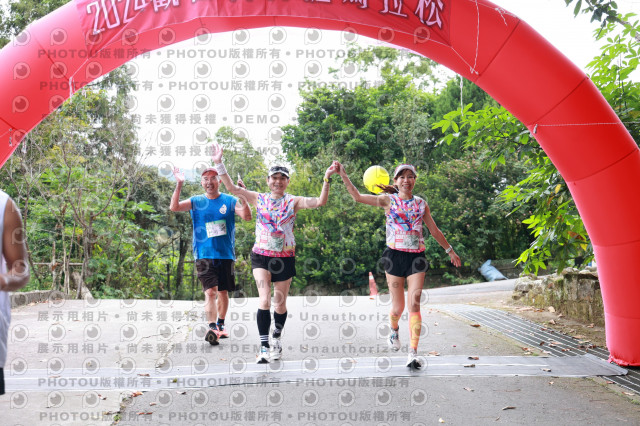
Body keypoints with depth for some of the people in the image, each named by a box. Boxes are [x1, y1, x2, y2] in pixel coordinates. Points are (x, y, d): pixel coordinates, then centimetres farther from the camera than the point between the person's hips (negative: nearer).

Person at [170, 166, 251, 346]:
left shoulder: (229, 201, 3)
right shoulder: (195, 201, 6)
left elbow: (247, 216, -10)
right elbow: (174, 207, -9)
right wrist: (179, 185, -19)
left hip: (225, 255, 1)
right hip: (204, 255, -1)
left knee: (223, 292, 11)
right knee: (210, 292, -14)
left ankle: (221, 325, 29)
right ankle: (212, 327, -20)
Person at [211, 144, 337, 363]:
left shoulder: (293, 202, 0)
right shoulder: (259, 199, 4)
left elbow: (320, 201, -12)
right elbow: (232, 188, 1)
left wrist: (327, 179, -23)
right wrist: (219, 164, -5)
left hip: (285, 257, 0)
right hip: (261, 255, 0)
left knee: (280, 304, 10)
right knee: (264, 300, -16)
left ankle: (276, 339, 34)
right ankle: (264, 347, -12)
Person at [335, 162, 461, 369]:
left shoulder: (421, 204, 9)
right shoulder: (388, 200, 3)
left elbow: (434, 230, 18)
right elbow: (357, 196, -4)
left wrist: (450, 250, 21)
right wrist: (343, 175, -10)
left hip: (416, 257, 1)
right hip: (395, 256, -1)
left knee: (414, 305, -9)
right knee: (398, 307, 4)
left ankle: (413, 353, -6)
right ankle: (394, 331, 39)